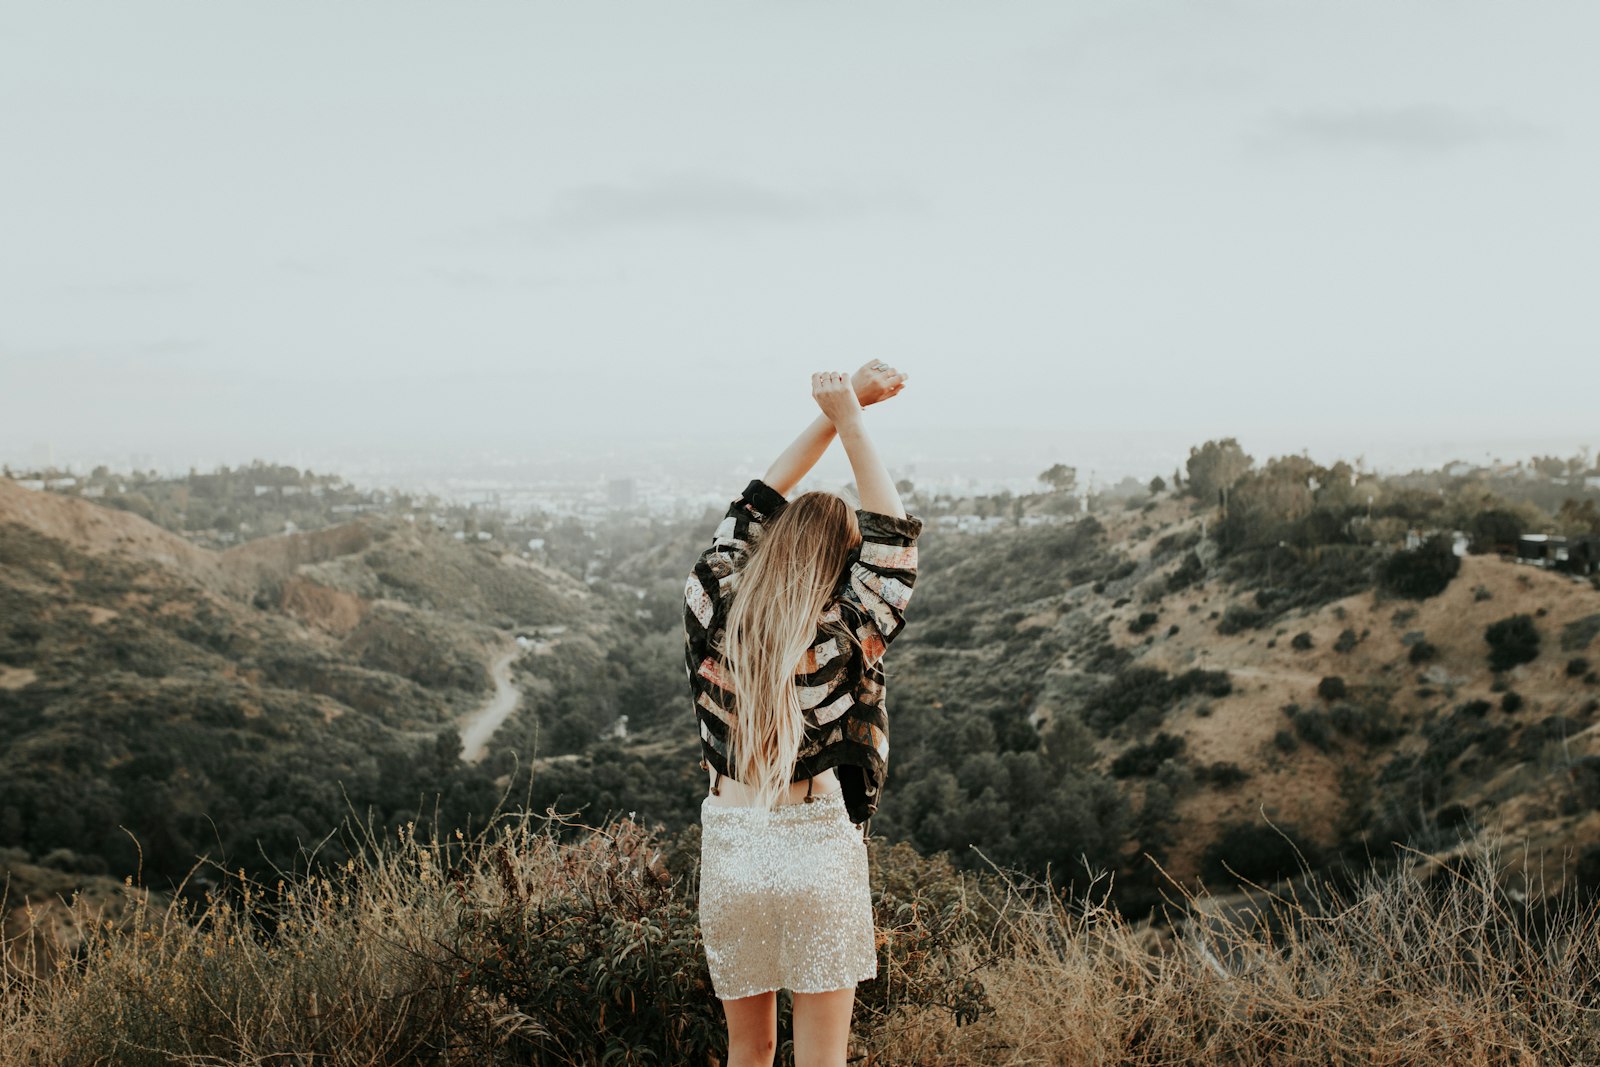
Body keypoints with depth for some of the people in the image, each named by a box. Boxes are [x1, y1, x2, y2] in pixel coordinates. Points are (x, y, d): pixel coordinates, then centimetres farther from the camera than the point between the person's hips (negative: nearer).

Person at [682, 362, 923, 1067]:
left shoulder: (712, 611, -2)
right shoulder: (841, 637, -12)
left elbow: (757, 504, 10)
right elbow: (892, 535, -3)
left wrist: (838, 413, 13)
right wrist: (849, 421, 1)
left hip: (729, 853, 4)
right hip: (818, 854, -3)